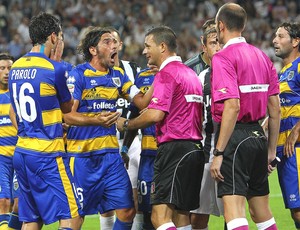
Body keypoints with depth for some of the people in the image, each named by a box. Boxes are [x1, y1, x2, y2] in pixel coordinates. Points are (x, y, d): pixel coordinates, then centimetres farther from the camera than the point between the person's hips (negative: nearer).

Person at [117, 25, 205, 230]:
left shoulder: (166, 73, -9)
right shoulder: (190, 73, 20)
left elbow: (155, 114, -18)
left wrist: (126, 124, -4)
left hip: (175, 149, -10)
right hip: (195, 149, 10)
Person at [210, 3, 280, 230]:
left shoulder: (223, 58, -10)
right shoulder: (262, 56, 12)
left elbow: (232, 107, -20)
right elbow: (275, 108, 12)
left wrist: (219, 153, -18)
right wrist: (271, 150, 19)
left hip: (235, 136, -8)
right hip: (259, 135, 8)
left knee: (234, 211, -11)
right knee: (262, 212, 15)